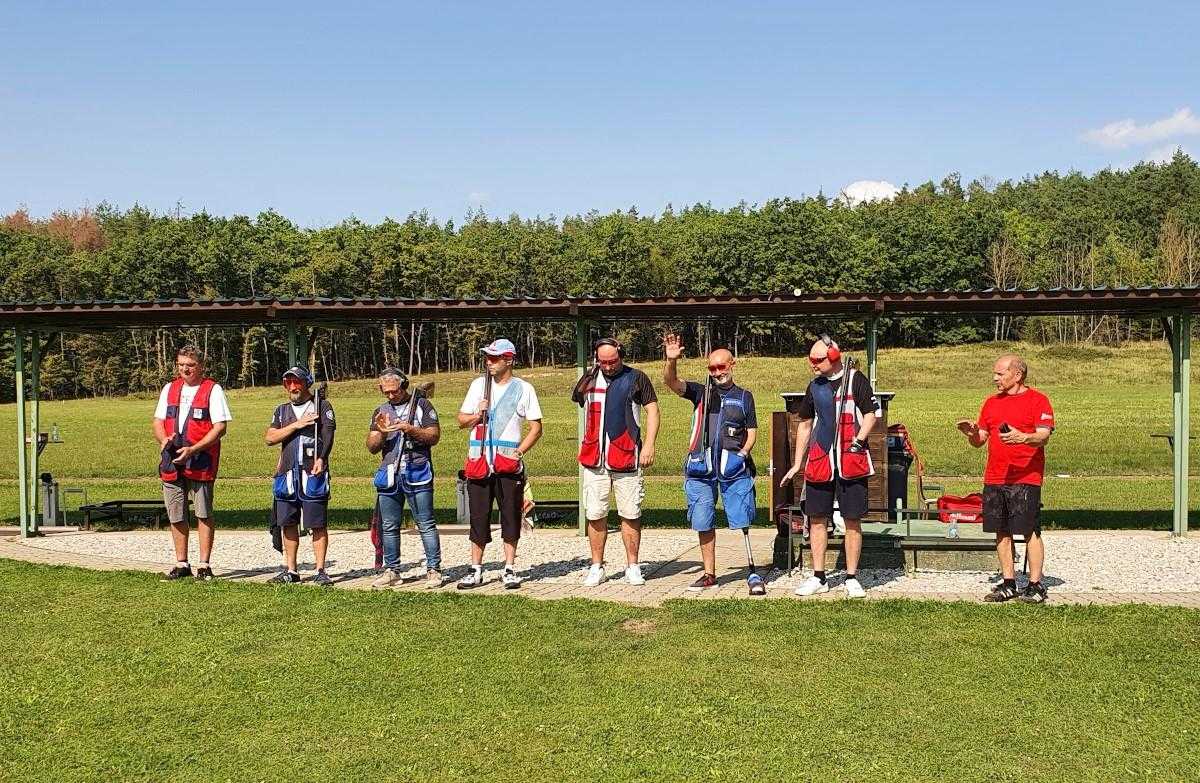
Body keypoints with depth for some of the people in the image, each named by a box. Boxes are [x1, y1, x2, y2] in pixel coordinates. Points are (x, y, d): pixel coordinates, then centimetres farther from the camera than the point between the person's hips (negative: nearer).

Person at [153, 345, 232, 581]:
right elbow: (158, 421, 16)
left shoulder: (213, 390, -2)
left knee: (203, 515, -2)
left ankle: (204, 565, 4)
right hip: (171, 463, 5)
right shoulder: (169, 389, 15)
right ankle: (181, 564, 18)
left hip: (201, 462, -5)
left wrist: (192, 449, -18)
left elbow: (220, 428, -9)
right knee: (176, 516, 9)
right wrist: (164, 440, -7)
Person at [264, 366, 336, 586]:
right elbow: (270, 438, 5)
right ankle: (290, 571, 18)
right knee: (287, 523, 9)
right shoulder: (282, 410, 17)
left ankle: (320, 571, 0)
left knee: (317, 524, -5)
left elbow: (328, 434, -7)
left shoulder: (322, 406, 5)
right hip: (287, 474, 5)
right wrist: (296, 425, -6)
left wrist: (321, 459, -22)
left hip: (313, 472, -5)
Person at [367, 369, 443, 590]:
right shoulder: (381, 412, 16)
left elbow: (434, 437, -4)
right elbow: (371, 447, 12)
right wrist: (381, 433, -8)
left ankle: (434, 570, -1)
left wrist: (409, 428, -16)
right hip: (389, 474, 5)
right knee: (389, 527, 7)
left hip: (417, 473, -4)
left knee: (426, 525, -4)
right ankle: (391, 571, 15)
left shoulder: (422, 405, 3)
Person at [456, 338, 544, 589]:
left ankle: (510, 570, 11)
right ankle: (475, 571, 11)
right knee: (478, 516, 4)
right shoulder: (478, 385, 11)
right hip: (478, 462, 2)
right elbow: (461, 420, 15)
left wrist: (519, 452, -11)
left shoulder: (524, 388, 2)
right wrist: (477, 415, -6)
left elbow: (536, 428, 2)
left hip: (509, 463, -2)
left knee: (511, 516, 2)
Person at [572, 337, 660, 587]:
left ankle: (632, 567, 12)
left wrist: (649, 445, -9)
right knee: (595, 515, 4)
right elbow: (578, 401, 24)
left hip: (627, 457, -2)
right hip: (594, 458, 3)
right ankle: (597, 567, 12)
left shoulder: (636, 378, 2)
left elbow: (652, 411, 1)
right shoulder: (589, 379, 10)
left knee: (630, 515, 2)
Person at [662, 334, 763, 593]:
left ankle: (753, 572, 1)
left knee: (743, 521, -7)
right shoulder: (700, 392, 10)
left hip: (734, 467, -1)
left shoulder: (744, 396, 11)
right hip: (701, 467, 1)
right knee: (704, 523, 7)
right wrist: (671, 360, -25)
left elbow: (752, 431, 13)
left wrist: (743, 453, -5)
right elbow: (671, 382, -6)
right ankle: (709, 574, 18)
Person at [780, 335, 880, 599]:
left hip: (851, 462, -4)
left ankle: (852, 578, 10)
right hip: (819, 461, 5)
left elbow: (871, 414, -3)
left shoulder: (855, 379, -3)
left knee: (852, 520, 1)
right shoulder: (815, 385, 12)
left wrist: (857, 441, -17)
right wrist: (797, 463, 16)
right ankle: (819, 578, 15)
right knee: (817, 518, 6)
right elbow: (805, 424, 18)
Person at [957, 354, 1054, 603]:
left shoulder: (1037, 400, -2)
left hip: (1026, 478, -6)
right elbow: (979, 440, 17)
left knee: (1030, 531, -4)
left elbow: (1043, 436, -12)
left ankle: (1035, 585, 3)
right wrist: (972, 433, -5)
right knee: (1002, 532, 8)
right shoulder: (991, 402, 17)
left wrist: (1023, 438, -32)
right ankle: (1008, 584, 16)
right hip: (994, 479, 6)